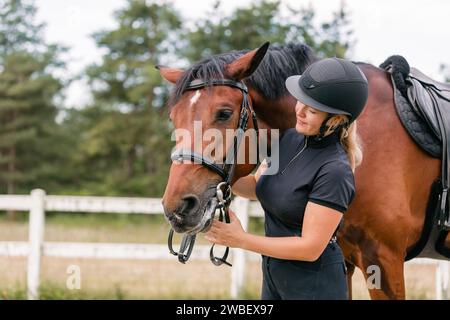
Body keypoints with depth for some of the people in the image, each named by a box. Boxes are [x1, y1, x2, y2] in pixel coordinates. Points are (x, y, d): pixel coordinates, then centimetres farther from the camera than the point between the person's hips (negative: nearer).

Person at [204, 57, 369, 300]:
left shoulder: (334, 171, -23)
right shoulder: (289, 139, 0)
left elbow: (310, 248, -23)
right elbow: (256, 186, 15)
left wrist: (241, 240, -22)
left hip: (313, 286, -8)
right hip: (273, 276, 8)